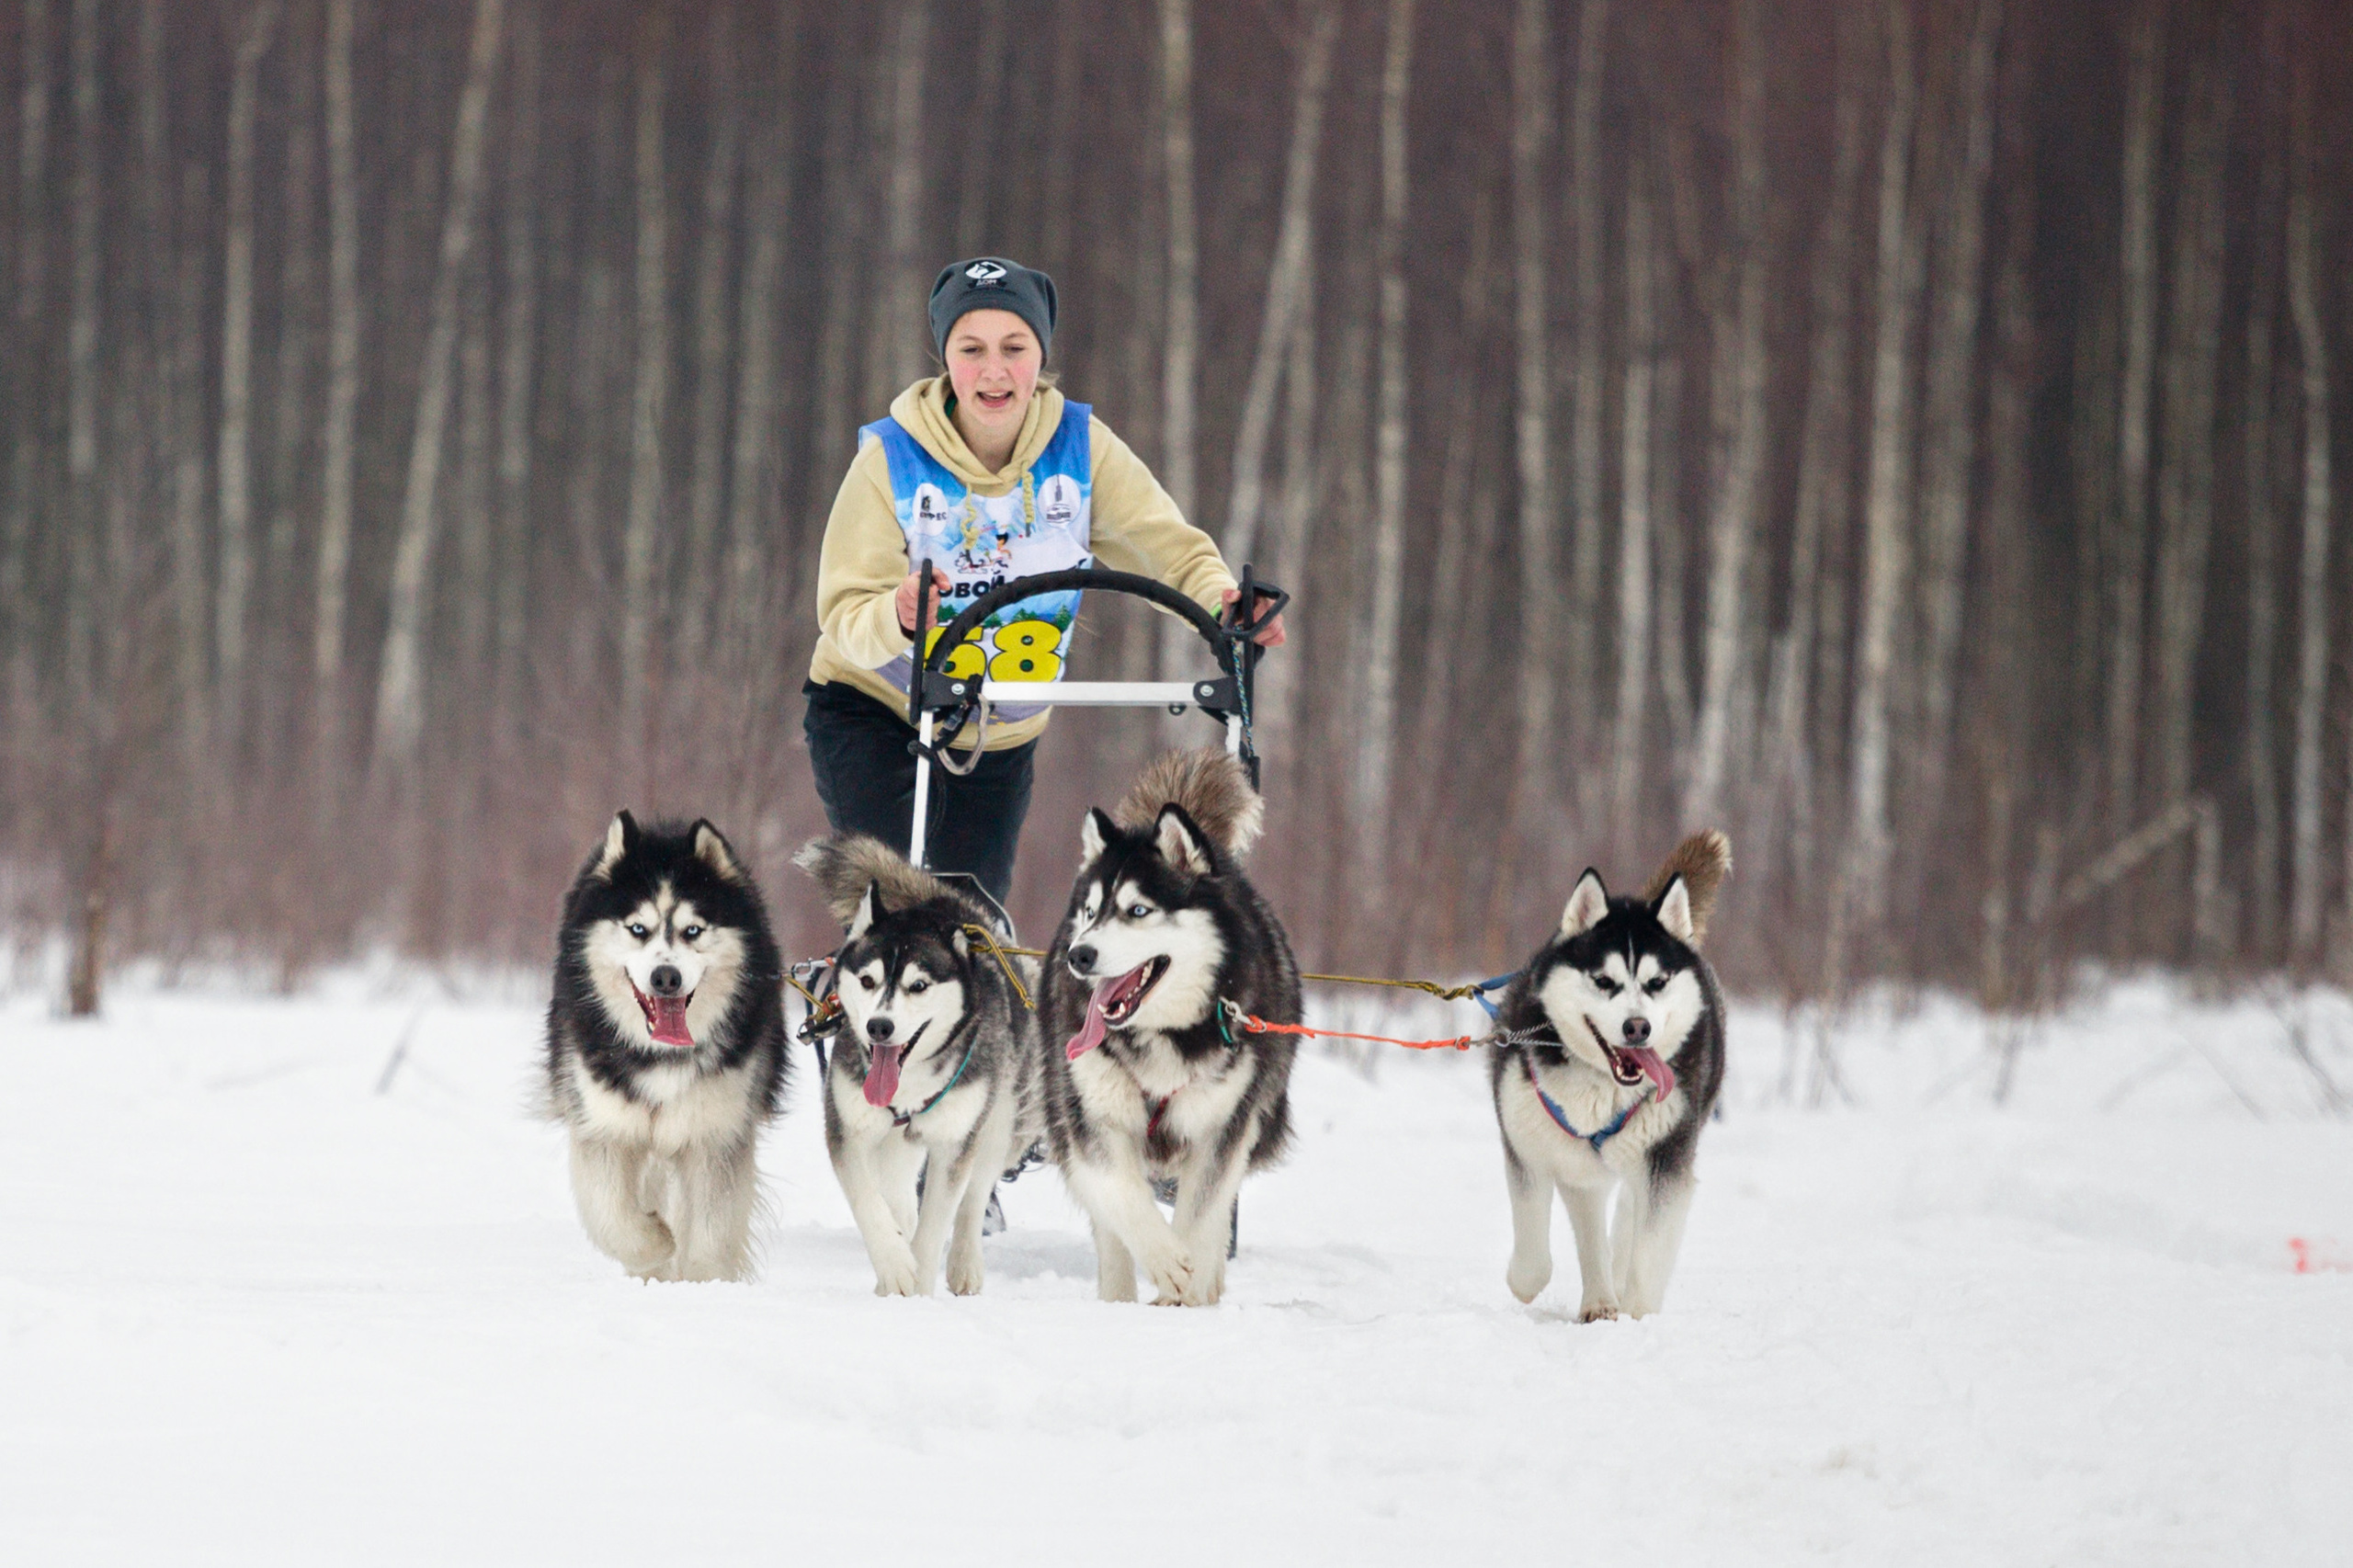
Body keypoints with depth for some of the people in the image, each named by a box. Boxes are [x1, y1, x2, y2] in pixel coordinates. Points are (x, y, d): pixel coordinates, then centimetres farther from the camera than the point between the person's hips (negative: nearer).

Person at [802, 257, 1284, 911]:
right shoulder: (891, 457, -19)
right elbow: (844, 612, -24)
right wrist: (897, 616, -47)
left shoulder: (1080, 446, -12)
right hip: (872, 716, -3)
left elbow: (1171, 545, -17)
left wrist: (1223, 599, -40)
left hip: (1001, 744, 3)